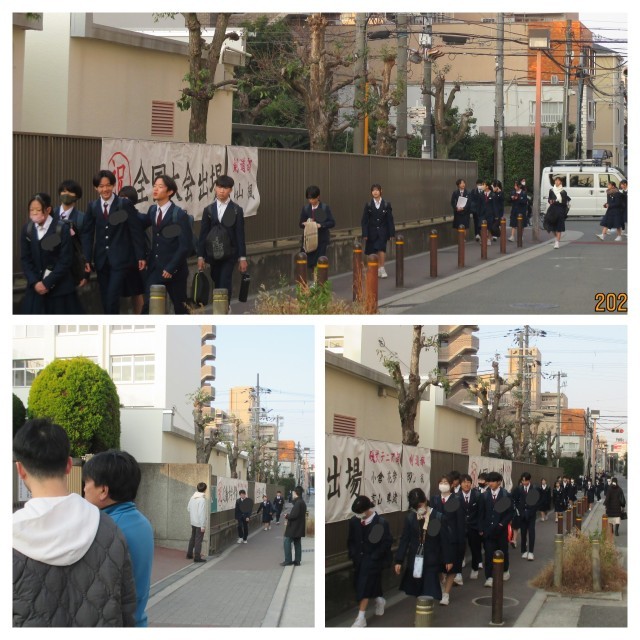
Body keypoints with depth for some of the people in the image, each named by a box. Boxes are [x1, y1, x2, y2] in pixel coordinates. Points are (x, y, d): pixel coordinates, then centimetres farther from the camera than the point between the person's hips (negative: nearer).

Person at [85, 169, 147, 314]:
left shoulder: (124, 204, -5)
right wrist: (87, 258, 2)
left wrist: (141, 256, -5)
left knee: (112, 297, -13)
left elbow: (136, 231, -4)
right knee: (105, 299, 7)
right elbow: (89, 233, 8)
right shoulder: (92, 206, 6)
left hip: (120, 259, -4)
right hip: (101, 260, 4)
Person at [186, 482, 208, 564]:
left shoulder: (193, 497, 2)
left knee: (193, 538, 21)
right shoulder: (202, 499, -21)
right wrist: (203, 526, -20)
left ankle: (189, 554, 30)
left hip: (193, 522, 7)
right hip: (200, 523, -7)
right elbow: (202, 513, -23)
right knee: (198, 540, 0)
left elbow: (188, 508, 11)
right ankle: (197, 557, 4)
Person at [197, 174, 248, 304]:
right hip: (213, 254, 3)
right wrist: (200, 256, 4)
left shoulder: (236, 210, 0)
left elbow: (240, 235, -1)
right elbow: (203, 234, 8)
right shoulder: (208, 210, 7)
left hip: (229, 255, -3)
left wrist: (242, 257, -3)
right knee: (217, 285, 7)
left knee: (225, 286, -11)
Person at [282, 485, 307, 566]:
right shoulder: (302, 502, 12)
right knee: (297, 543, 13)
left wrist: (287, 516, -8)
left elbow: (294, 515, -25)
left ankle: (288, 560, -7)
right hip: (299, 528, 10)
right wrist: (289, 515, 9)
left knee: (287, 542, -5)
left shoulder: (298, 503, -20)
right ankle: (297, 560, 15)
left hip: (294, 528, -10)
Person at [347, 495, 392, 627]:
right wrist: (353, 554, 1)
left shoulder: (381, 523, -15)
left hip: (373, 560, -6)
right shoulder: (354, 521, -2)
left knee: (364, 586, -11)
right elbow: (351, 540, 12)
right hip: (359, 560, 6)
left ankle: (361, 618, -8)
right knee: (359, 585, 14)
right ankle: (379, 600, 42)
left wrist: (375, 557, -14)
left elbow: (387, 543, -10)